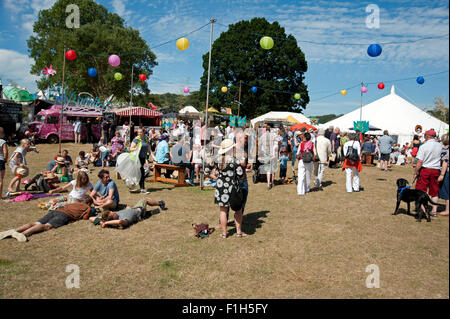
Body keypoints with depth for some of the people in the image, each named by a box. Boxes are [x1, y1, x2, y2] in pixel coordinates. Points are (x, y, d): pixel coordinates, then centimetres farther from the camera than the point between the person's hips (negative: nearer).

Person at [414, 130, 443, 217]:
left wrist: (415, 172, -6)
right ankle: (434, 211, 15)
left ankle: (423, 210, 1)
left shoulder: (423, 146, -12)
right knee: (434, 192, 13)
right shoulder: (440, 145, 1)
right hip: (436, 170, 4)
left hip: (425, 169, -4)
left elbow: (420, 161, -15)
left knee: (421, 190, 4)